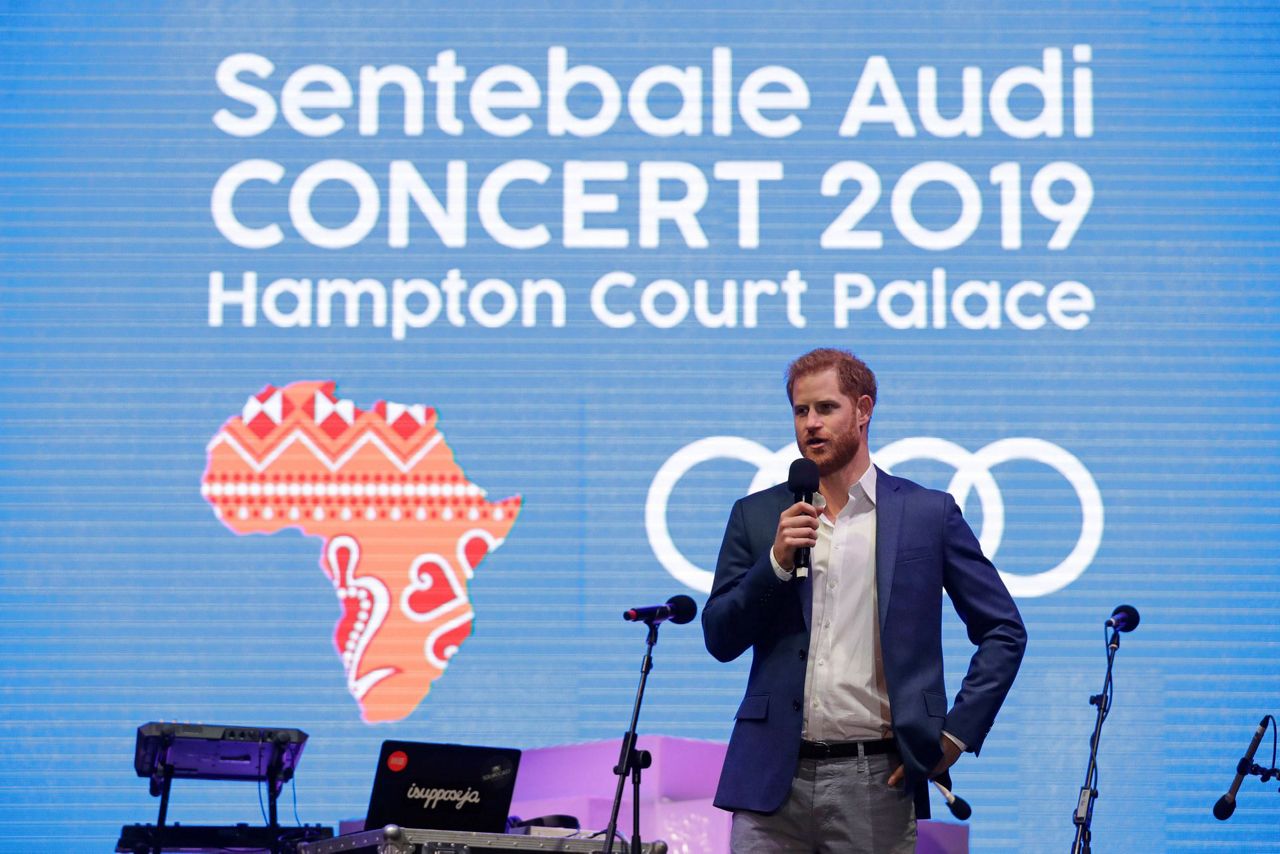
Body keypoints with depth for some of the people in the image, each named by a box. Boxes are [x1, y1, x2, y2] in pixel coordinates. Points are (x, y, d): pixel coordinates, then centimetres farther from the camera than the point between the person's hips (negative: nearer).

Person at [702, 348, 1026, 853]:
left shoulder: (928, 514, 5)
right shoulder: (758, 516, 10)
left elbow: (1004, 632, 7)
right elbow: (719, 640, 5)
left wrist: (957, 733, -2)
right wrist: (777, 561, -9)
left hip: (875, 779, -1)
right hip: (773, 776, 2)